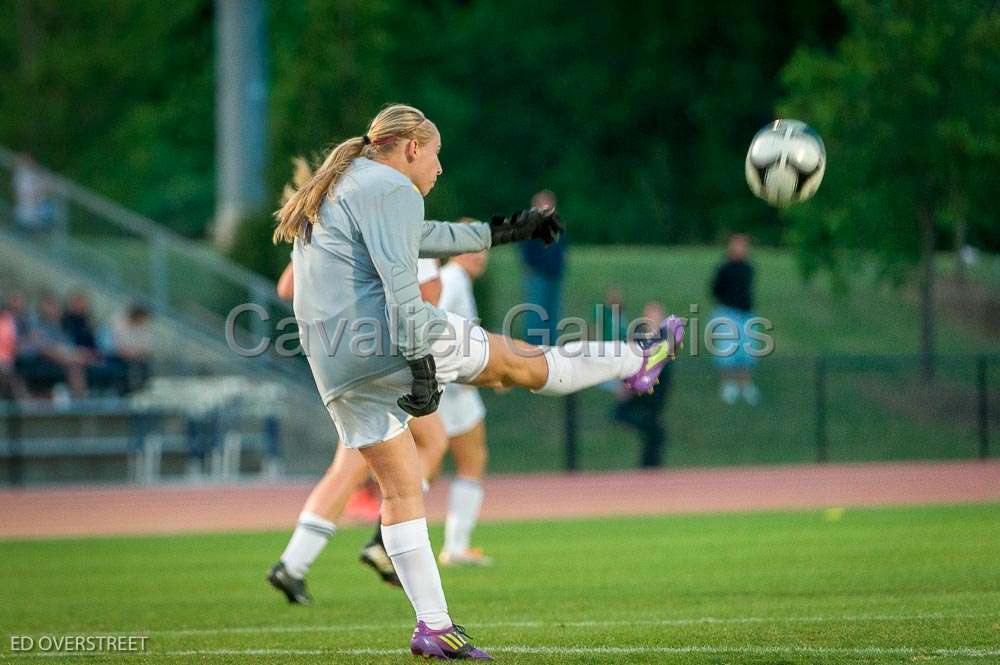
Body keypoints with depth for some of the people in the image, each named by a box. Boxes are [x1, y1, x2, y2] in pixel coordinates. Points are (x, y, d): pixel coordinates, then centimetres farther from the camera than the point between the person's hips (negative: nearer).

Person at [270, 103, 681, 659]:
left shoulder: (338, 191, 25)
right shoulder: (391, 189, -6)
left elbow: (424, 237, 36)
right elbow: (399, 281, -19)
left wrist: (502, 231, 42)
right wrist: (422, 367, -23)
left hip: (336, 368, 9)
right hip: (390, 341, -9)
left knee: (401, 491, 9)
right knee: (522, 363, 11)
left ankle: (433, 627, 6)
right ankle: (638, 362, 29)